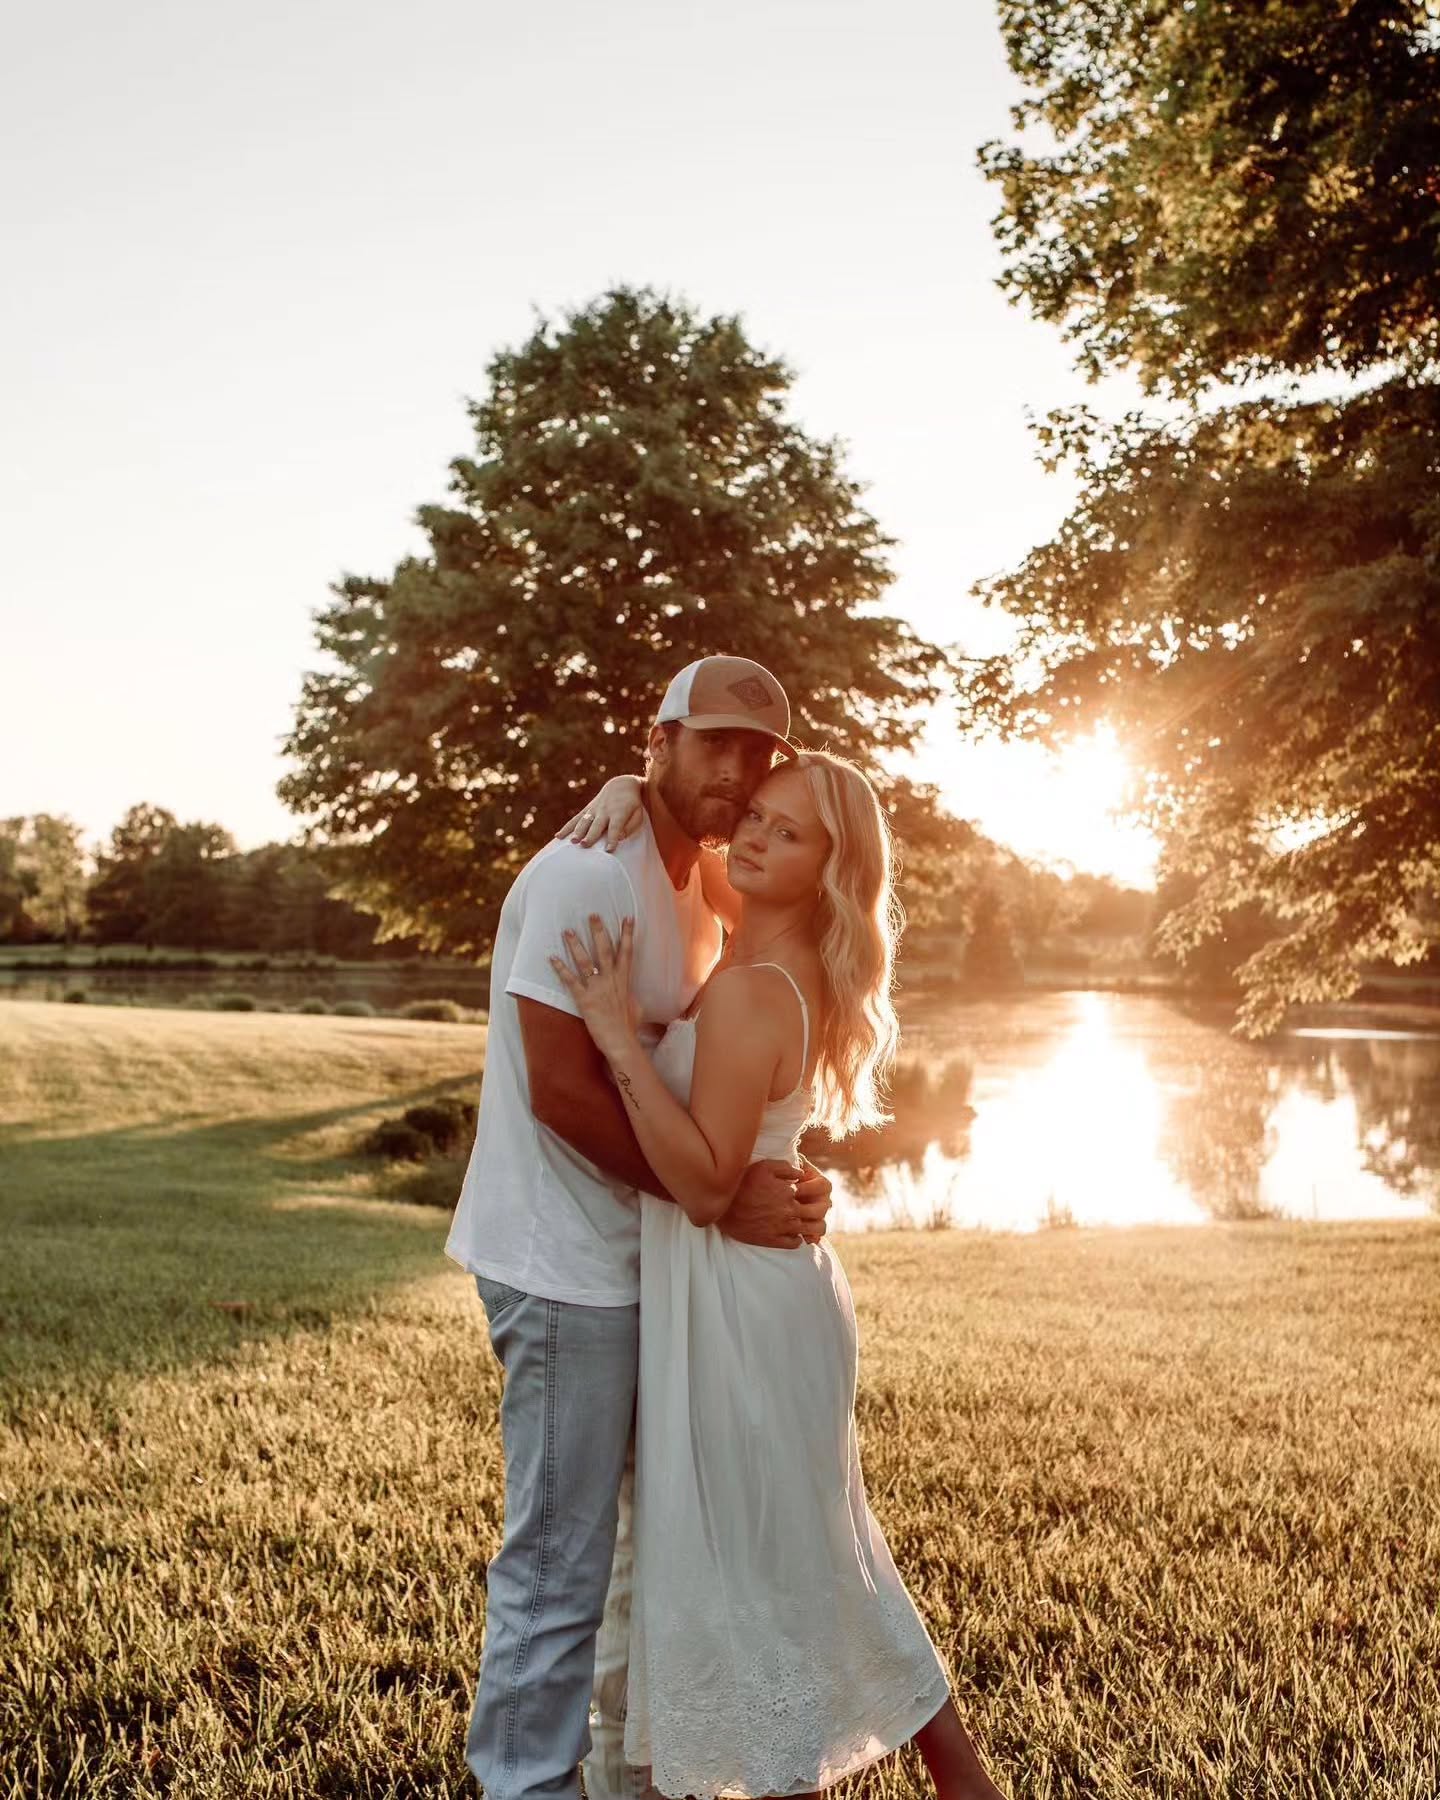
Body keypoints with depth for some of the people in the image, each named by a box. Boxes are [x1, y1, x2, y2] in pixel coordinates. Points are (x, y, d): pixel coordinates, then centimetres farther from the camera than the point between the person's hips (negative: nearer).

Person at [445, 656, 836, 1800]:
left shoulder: (702, 889, 12)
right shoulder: (589, 877, -18)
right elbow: (562, 1091, -24)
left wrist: (779, 1174, 2)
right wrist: (718, 1195, -22)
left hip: (647, 1254, 10)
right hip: (567, 1263, -10)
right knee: (562, 1554, 2)